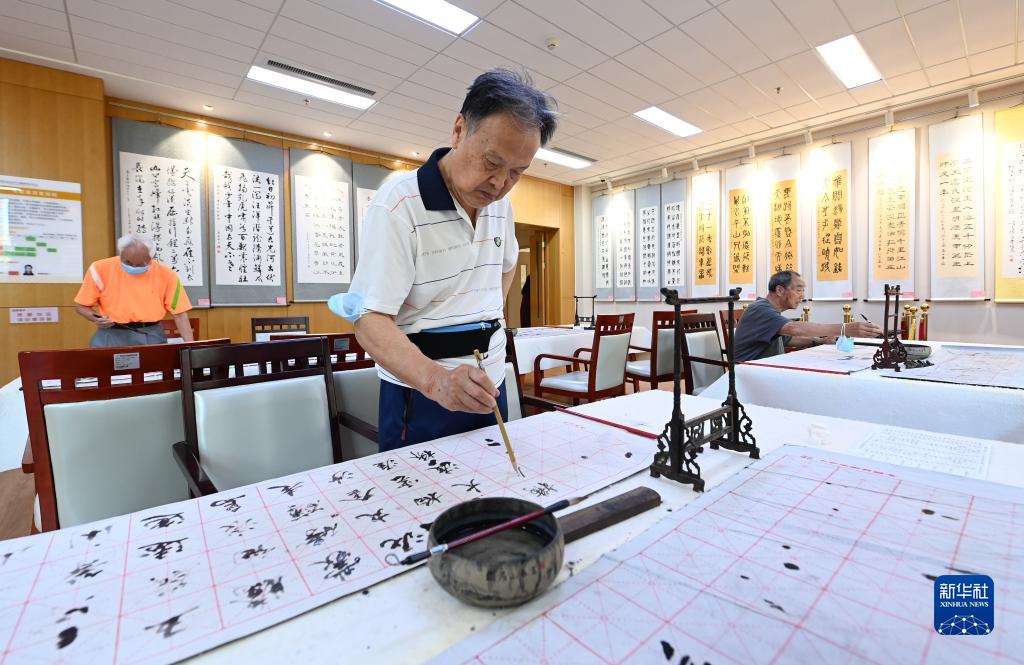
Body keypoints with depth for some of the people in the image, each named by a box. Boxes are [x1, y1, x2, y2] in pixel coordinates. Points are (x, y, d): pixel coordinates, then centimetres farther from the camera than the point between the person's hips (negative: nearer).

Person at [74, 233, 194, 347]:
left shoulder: (166, 274, -5)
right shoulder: (100, 269, -3)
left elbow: (179, 313, -5)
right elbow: (81, 306, 8)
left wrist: (190, 344, -14)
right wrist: (96, 319, -13)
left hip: (151, 336, 0)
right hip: (111, 336, 1)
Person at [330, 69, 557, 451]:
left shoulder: (500, 204, 5)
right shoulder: (399, 205, -17)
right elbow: (370, 321, -23)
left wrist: (487, 317, 11)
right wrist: (436, 379, -39)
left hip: (489, 386, 7)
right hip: (421, 392, -6)